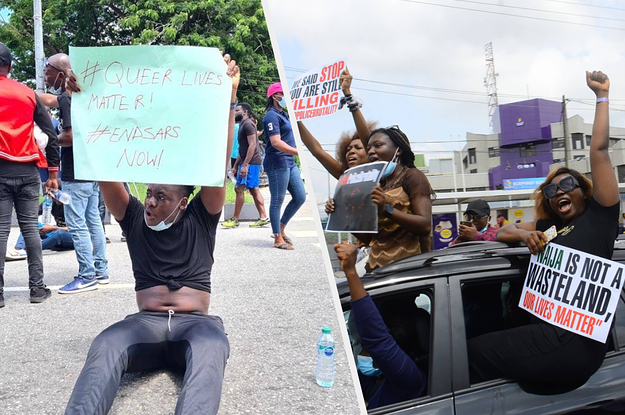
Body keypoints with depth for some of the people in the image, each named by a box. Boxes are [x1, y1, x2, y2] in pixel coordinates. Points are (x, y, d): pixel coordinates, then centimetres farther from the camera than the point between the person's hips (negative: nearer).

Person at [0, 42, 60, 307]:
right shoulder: (29, 94, 8)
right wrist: (53, 172, 9)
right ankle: (37, 287, 8)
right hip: (27, 171, 2)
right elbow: (51, 135, 5)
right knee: (30, 227, 7)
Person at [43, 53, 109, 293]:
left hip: (76, 174, -10)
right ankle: (101, 271, 20)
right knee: (93, 221, 13)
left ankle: (87, 277, -1)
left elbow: (70, 136, -23)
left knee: (76, 225, -5)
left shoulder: (66, 99, -14)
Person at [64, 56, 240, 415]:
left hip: (196, 322, -1)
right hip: (147, 322, 2)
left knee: (212, 349, -39)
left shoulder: (199, 219, 7)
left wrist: (228, 100, -14)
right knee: (106, 346, -34)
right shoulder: (135, 219, 12)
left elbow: (219, 164, -5)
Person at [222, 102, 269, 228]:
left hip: (250, 162, -10)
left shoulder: (247, 124, -11)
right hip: (247, 162, 10)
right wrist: (236, 165, 24)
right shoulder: (242, 125, 21)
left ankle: (235, 220, -4)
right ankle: (263, 218, 8)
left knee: (239, 189, -8)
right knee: (254, 190, 8)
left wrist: (245, 165, -24)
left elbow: (252, 145, -20)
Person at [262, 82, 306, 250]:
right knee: (277, 201, -1)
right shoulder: (272, 116, -12)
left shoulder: (282, 114, 18)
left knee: (300, 197, 9)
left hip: (289, 162, 10)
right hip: (277, 163, -10)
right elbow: (276, 143, -22)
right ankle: (278, 239, 9)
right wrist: (299, 152, -24)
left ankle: (281, 228, 23)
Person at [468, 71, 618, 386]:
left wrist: (602, 95, 7)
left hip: (575, 341, -7)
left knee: (476, 350, -7)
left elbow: (599, 150, 0)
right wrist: (525, 235, 2)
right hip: (548, 330, 7)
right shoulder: (547, 226, 20)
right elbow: (502, 233, 25)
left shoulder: (598, 216, 4)